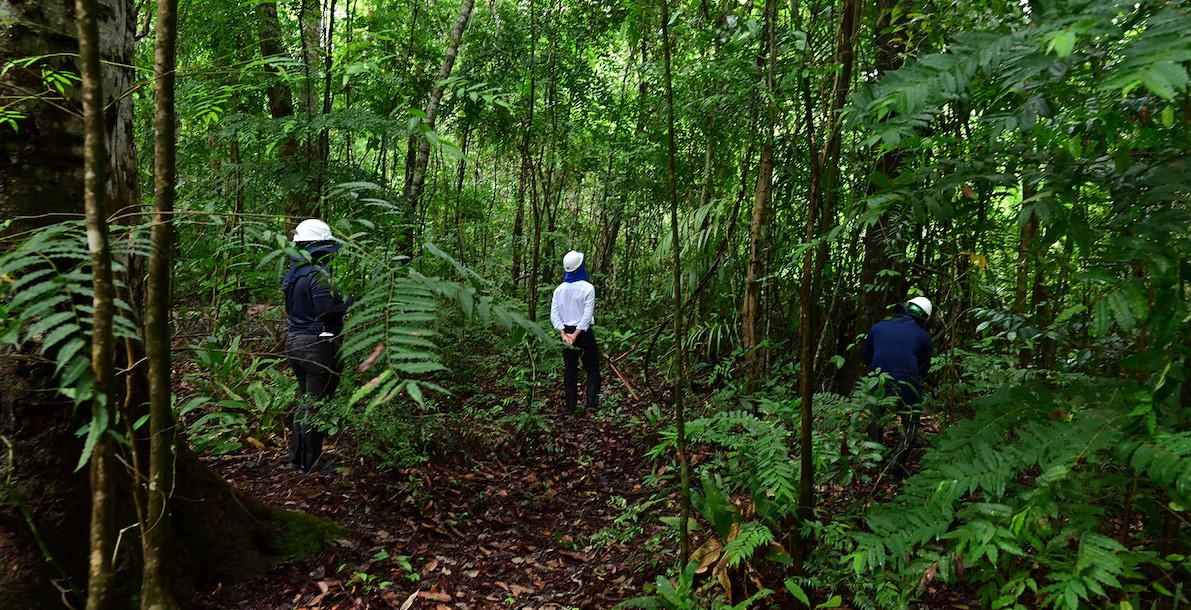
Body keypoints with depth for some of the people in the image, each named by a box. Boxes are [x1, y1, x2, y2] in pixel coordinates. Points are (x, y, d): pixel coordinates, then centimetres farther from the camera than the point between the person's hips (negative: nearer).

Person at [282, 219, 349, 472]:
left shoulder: (294, 273, 10)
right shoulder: (318, 274, -18)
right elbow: (328, 309, -24)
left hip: (295, 342, 9)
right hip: (318, 345, -9)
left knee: (305, 401, 20)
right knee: (316, 404, 1)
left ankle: (296, 458, 27)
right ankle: (311, 463, 10)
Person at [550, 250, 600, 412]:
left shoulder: (559, 289, 1)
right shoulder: (587, 288, -11)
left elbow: (554, 314, -3)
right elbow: (587, 314, -15)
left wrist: (564, 334, -8)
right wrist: (576, 335, -13)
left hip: (567, 332, 4)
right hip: (584, 332, -4)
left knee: (570, 369, 11)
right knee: (592, 368, 8)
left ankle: (571, 405, 14)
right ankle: (591, 402, 1)